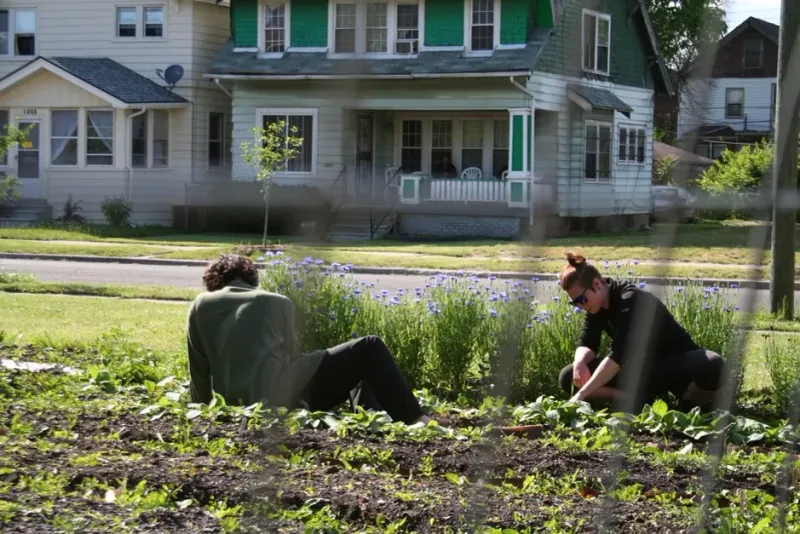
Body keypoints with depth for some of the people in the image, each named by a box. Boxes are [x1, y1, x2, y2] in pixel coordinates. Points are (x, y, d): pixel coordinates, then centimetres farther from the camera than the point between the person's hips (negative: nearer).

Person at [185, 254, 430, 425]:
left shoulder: (200, 306, 22)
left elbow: (199, 374, 21)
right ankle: (413, 421, -3)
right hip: (286, 396, -4)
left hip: (239, 407, 4)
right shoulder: (279, 302, 19)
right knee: (369, 349, 13)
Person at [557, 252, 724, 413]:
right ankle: (636, 401, -15)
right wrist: (580, 362, -29)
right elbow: (588, 343, -2)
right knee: (569, 377, -11)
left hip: (676, 364, -7)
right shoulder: (597, 304, -3)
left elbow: (619, 354, -37)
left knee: (712, 366, -42)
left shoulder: (631, 301, -28)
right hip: (642, 370, 7)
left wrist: (581, 395, -43)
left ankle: (690, 407, -12)